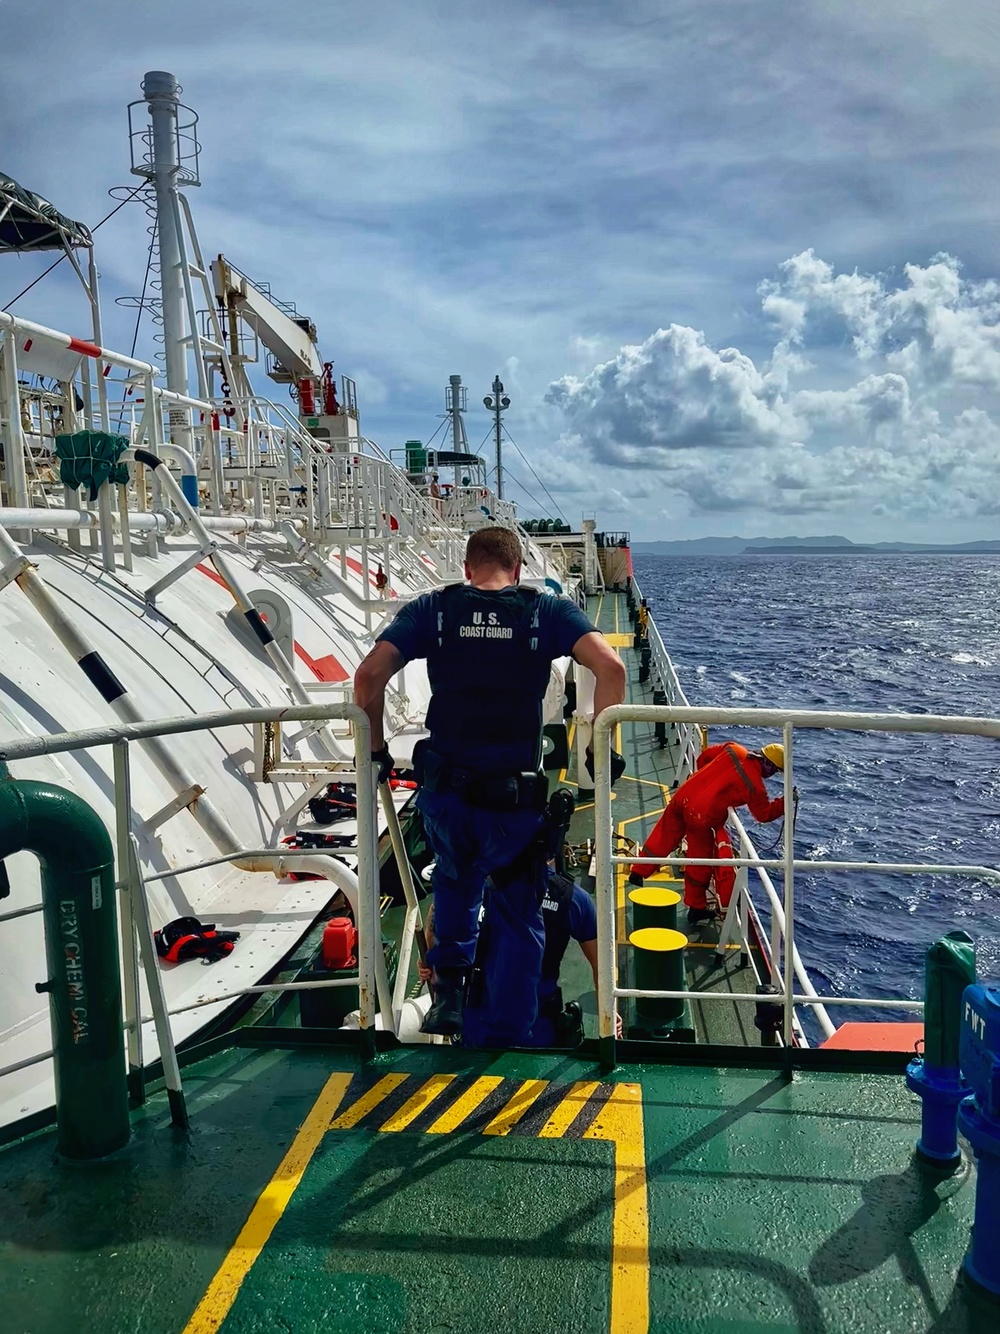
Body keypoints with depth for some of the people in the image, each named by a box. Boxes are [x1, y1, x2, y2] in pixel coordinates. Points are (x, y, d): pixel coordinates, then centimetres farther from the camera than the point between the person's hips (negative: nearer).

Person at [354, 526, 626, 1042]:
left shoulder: (432, 608, 4)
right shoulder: (548, 610, 3)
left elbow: (369, 675, -6)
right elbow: (610, 667, -12)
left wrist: (375, 748, 6)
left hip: (442, 789, 2)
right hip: (515, 797, -1)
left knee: (454, 881, 33)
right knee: (519, 918, 17)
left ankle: (448, 985, 27)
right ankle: (508, 1040, 23)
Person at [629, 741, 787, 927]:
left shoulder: (733, 749, 4)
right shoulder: (755, 786, -10)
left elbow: (704, 756, 18)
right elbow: (764, 814, 4)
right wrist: (785, 802, 12)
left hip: (683, 796, 6)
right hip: (701, 817, -6)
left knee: (662, 838, 23)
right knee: (700, 863, 11)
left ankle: (638, 874, 39)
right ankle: (696, 908, 24)